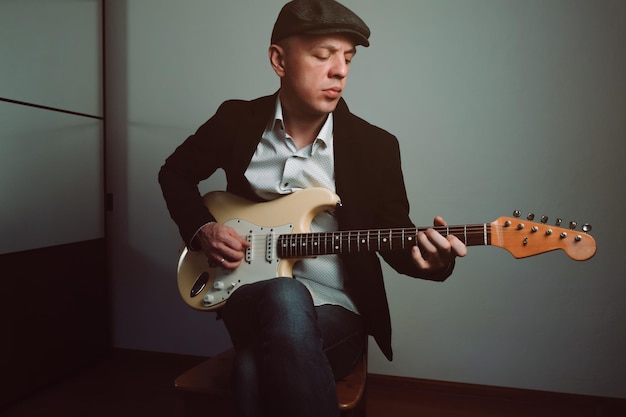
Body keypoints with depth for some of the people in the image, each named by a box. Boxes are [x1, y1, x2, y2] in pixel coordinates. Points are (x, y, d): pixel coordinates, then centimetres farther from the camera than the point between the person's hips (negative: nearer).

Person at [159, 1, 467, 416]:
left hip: (335, 307, -1)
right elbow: (176, 173, 14)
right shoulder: (237, 120, 0)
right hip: (252, 290, 2)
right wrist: (202, 229, -3)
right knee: (285, 297, -36)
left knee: (257, 368, -34)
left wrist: (429, 258, -22)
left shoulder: (376, 146, -4)